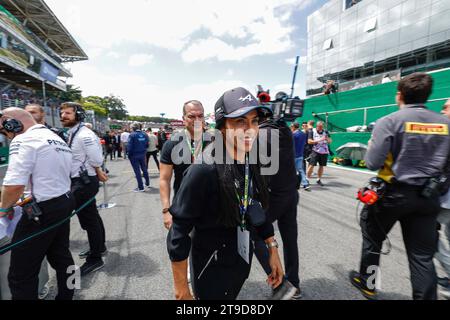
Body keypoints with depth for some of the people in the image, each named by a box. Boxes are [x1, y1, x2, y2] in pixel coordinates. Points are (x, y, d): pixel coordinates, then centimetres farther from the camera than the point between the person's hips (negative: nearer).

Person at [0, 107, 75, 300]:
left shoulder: (24, 140, -14)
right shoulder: (57, 139, 14)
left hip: (43, 210, -9)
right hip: (65, 202, 9)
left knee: (21, 274, 5)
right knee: (61, 256, 22)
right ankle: (65, 295, 37)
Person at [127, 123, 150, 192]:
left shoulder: (132, 135, -14)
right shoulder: (144, 134, 1)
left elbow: (129, 146, -15)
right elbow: (147, 145, 3)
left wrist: (129, 154, -4)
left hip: (134, 155, -5)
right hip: (142, 154, 5)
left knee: (137, 171, 1)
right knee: (144, 169, 19)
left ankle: (141, 187, 4)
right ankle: (147, 184, 32)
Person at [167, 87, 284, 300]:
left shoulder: (251, 165, -7)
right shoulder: (204, 171, -28)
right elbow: (178, 236, -22)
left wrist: (273, 250, 5)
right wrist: (181, 288, -15)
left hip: (243, 263, 7)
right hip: (211, 271, -6)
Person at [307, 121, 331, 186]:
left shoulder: (325, 132, 7)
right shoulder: (312, 131, -2)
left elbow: (330, 141, 7)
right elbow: (309, 141, -9)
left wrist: (327, 139, -16)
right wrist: (319, 140, -18)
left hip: (324, 151, 3)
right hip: (315, 151, -3)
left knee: (321, 166, 8)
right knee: (311, 165, -9)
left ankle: (319, 180, 21)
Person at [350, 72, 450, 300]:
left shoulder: (389, 122, -13)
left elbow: (372, 163, -18)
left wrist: (371, 145, 1)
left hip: (393, 192, -4)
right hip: (428, 195, 4)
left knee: (372, 238, 18)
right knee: (422, 254, 12)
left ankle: (366, 283, 34)